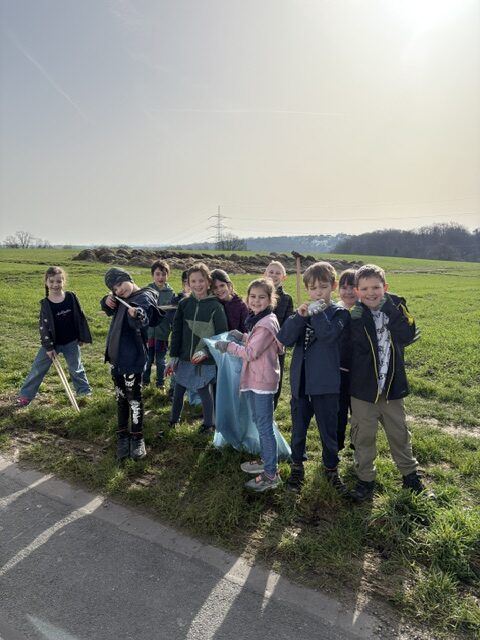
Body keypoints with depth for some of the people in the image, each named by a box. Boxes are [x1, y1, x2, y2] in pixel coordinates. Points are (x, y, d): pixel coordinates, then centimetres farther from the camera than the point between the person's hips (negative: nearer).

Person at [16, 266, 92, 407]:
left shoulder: (71, 297, -7)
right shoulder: (45, 304, -10)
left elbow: (80, 317, 1)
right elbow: (44, 327, -9)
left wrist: (82, 337, 3)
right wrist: (48, 347, -11)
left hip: (71, 342, 0)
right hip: (52, 343, 0)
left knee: (76, 368, 13)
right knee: (38, 368, 6)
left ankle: (84, 391, 31)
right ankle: (25, 395, 19)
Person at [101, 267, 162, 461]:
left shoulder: (144, 297, -16)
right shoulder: (120, 299, 9)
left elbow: (143, 321, -33)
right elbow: (109, 310, 26)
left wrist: (137, 315, -57)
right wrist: (106, 301, 2)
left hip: (132, 357, -8)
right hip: (116, 355, 8)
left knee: (134, 398, 3)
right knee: (120, 398, 17)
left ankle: (137, 438, 18)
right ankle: (123, 435, 30)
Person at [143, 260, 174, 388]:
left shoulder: (171, 293, -2)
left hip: (163, 332, 0)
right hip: (147, 330, 0)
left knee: (160, 360, 12)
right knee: (147, 359, 12)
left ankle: (160, 383, 29)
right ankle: (145, 382, 32)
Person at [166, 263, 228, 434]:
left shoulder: (215, 306, -10)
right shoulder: (184, 304, 0)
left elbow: (222, 335, -9)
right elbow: (176, 332, 4)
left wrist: (205, 351, -19)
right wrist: (173, 357, 3)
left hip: (206, 361, -3)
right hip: (184, 358, 4)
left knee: (204, 392, 7)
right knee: (178, 391, 14)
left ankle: (209, 424, 29)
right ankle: (173, 419, 36)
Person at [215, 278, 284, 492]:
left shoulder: (267, 323, -20)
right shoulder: (259, 320, 13)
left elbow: (251, 353, -21)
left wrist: (228, 346, -12)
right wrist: (243, 337, 6)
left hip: (263, 381, -10)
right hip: (256, 379, 10)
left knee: (265, 427, -3)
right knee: (260, 423, 21)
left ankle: (271, 474, 8)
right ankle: (265, 460, 37)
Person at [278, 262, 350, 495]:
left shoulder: (339, 313, -3)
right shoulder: (303, 312, 7)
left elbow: (328, 335, -24)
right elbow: (284, 339, -8)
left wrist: (317, 312, -18)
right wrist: (300, 316, -18)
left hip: (326, 384, -3)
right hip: (300, 381, 3)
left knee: (328, 429, 11)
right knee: (298, 428, 15)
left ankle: (331, 468, 32)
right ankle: (297, 466, 34)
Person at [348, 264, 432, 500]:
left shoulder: (396, 308, -5)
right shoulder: (354, 316, -9)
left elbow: (407, 336, -21)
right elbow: (360, 346, -21)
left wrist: (389, 309, -25)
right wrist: (358, 318, -31)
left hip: (392, 386, 2)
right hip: (363, 388, -2)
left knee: (399, 433, 20)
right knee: (363, 436, 11)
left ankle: (409, 472, 40)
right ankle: (365, 478, 29)